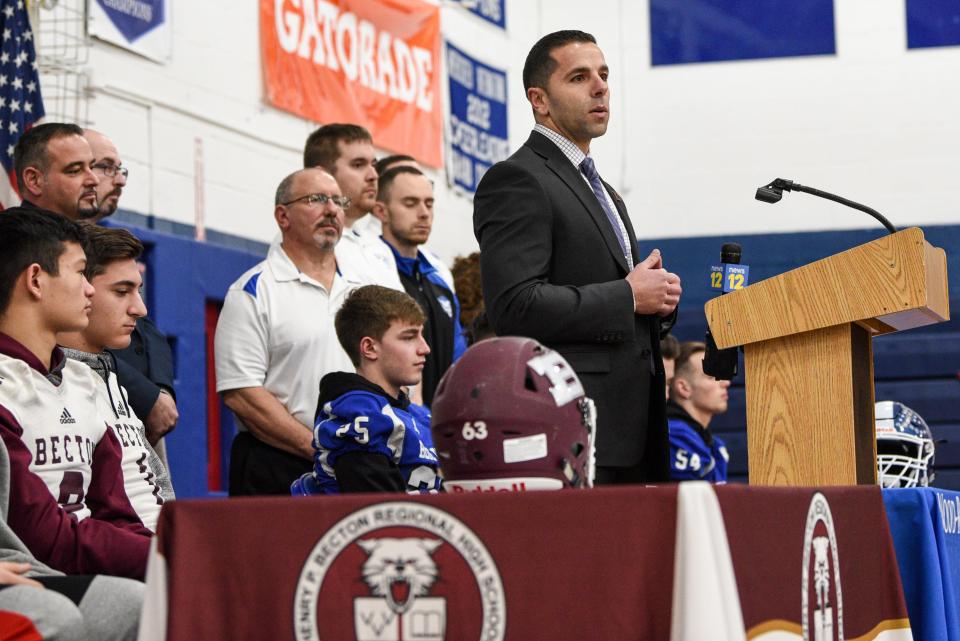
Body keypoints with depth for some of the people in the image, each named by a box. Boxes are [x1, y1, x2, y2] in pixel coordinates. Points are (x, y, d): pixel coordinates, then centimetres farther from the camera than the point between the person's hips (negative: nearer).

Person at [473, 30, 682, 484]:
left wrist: (659, 298, 7)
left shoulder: (603, 192, 24)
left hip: (629, 432, 9)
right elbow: (516, 306, -19)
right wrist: (628, 296, -13)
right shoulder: (516, 181, -6)